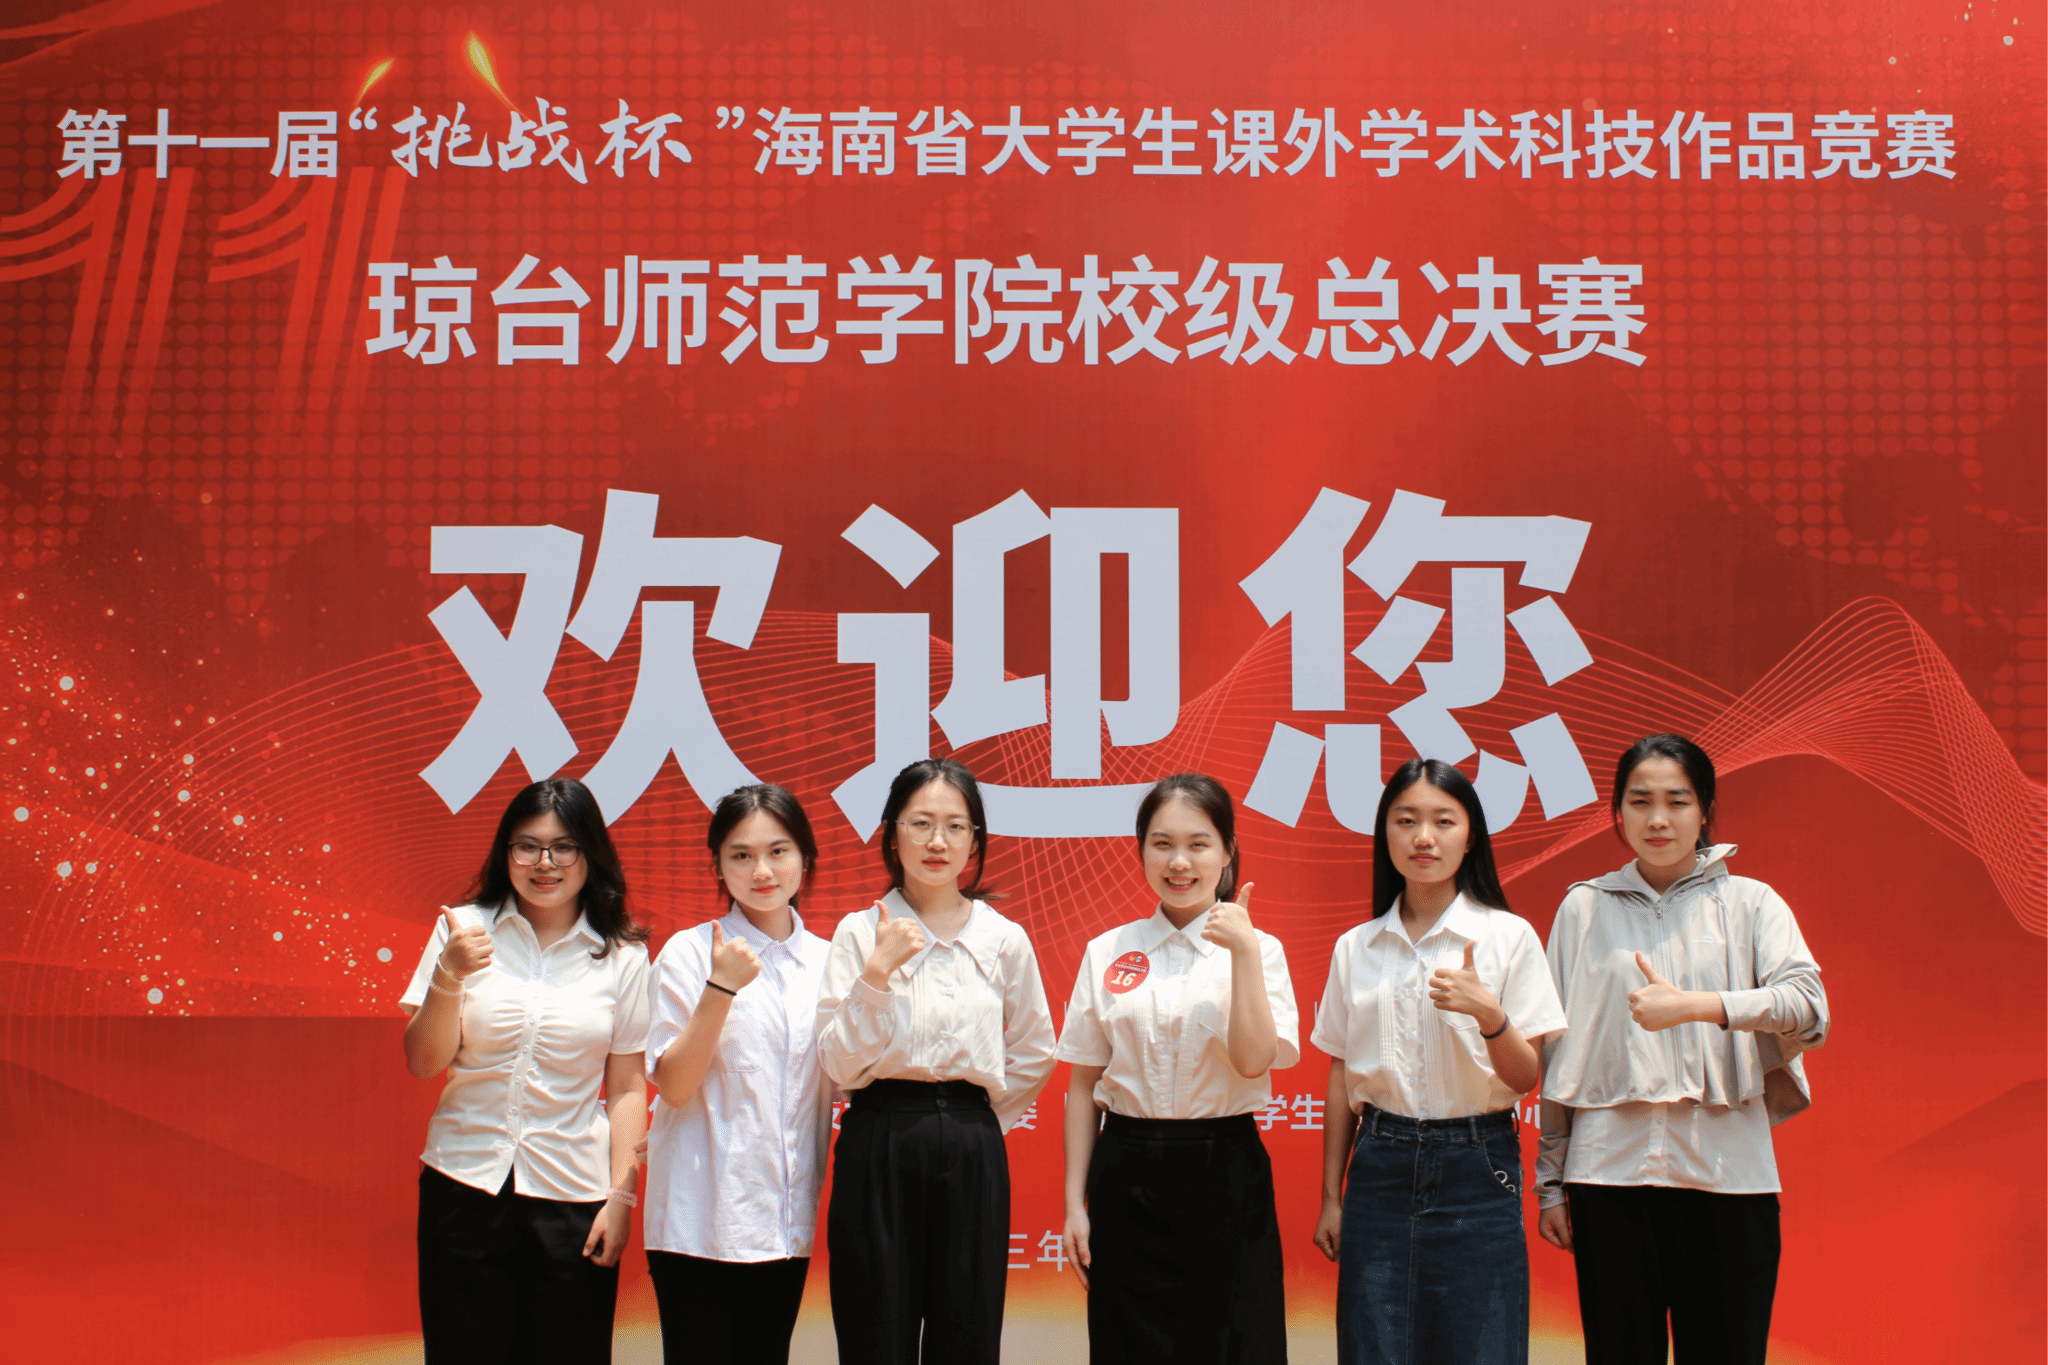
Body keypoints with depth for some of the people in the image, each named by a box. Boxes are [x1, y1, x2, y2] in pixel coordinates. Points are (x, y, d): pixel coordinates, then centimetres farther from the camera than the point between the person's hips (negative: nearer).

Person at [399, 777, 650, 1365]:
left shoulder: (622, 957, 2)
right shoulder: (464, 929, 3)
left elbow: (628, 1088, 4)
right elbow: (422, 1063, 0)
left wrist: (622, 1197, -2)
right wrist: (451, 976, -14)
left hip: (574, 1194, 0)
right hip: (466, 1184, 0)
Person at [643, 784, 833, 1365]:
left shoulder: (825, 962, 9)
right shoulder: (690, 953, -4)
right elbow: (673, 1086, -9)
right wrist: (720, 988, -19)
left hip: (786, 1223, 4)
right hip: (701, 1222, -4)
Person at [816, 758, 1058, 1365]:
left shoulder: (1004, 939, 6)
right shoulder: (860, 933, -1)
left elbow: (1034, 1053, 17)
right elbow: (839, 1063, -6)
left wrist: (977, 1117, 9)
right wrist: (878, 971, -15)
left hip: (972, 1150, 2)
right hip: (879, 1149, -2)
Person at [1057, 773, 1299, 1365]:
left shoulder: (1258, 949, 1)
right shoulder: (1108, 953, 5)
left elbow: (1253, 1060, -13)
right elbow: (1083, 1083, 7)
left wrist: (1244, 951, -19)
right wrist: (1075, 1201, 3)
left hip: (1224, 1176, -1)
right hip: (1126, 1177, 1)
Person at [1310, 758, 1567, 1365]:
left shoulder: (1508, 936, -2)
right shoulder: (1355, 948, 6)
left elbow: (1526, 1079, -3)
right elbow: (1341, 1081, 11)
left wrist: (1489, 1016, -22)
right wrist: (1331, 1197, 10)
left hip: (1476, 1167, -2)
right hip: (1380, 1169, 2)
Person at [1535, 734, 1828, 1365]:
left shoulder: (1750, 904, 8)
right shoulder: (1583, 908, 11)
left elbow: (1809, 1009, -8)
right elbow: (1558, 1053, 12)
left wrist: (1694, 1004, -22)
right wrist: (1550, 1180, 9)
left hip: (1727, 1173, 0)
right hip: (1611, 1174, 1)